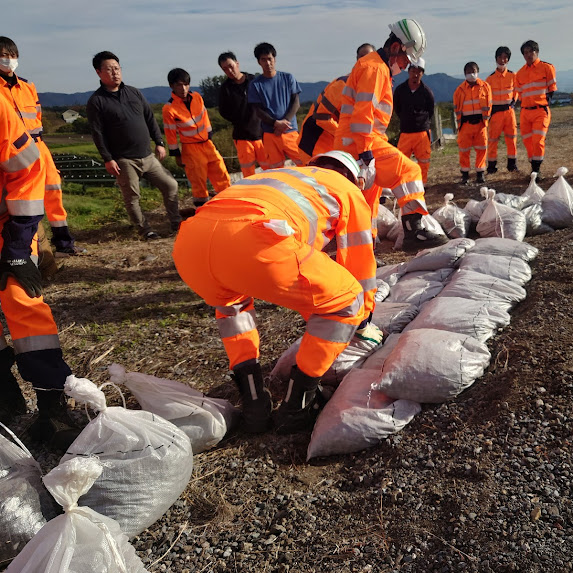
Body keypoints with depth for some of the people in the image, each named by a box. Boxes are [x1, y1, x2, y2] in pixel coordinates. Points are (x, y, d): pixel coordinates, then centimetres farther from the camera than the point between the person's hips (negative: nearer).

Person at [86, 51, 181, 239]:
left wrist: (159, 142, 10)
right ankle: (144, 230, 17)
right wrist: (108, 159, -13)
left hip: (147, 156, 5)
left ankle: (176, 223, 18)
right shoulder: (96, 101, -5)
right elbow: (97, 133, -8)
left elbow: (150, 119, 16)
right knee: (132, 197, 1)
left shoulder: (134, 92, 12)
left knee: (171, 185, 5)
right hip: (124, 160, -5)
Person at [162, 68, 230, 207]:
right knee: (198, 181, 1)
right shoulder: (169, 108, -15)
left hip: (207, 143, 6)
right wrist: (176, 155, -4)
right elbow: (170, 133, -8)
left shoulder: (196, 97, 0)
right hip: (191, 148, -5)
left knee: (222, 175, 9)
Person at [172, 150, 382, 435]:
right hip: (254, 243, -6)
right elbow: (360, 263, 32)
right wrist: (363, 323, 49)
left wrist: (314, 320, 64)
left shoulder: (279, 176, 44)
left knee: (230, 300, 40)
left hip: (188, 244, 7)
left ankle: (252, 400, 30)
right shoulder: (349, 191, 28)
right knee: (347, 301, 18)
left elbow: (302, 260, 53)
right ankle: (296, 406, 22)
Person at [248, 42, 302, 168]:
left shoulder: (288, 78, 8)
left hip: (290, 131, 1)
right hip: (270, 133, 0)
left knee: (304, 162, -6)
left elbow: (296, 103, 5)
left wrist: (285, 122, -11)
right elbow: (258, 110, 1)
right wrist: (276, 123, -14)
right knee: (276, 168, 0)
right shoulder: (255, 84, 5)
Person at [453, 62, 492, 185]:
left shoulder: (485, 86, 5)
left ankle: (480, 173, 13)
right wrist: (459, 123, 2)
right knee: (464, 149, 0)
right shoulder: (460, 89, 3)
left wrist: (485, 119, 1)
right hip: (465, 123, -1)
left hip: (480, 122, 1)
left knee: (481, 149, 2)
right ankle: (465, 174, 12)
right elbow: (457, 108, 7)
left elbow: (488, 105, 7)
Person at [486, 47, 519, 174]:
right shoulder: (490, 78, 1)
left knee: (512, 137, 2)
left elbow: (516, 90, 16)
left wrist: (513, 102, 3)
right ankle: (492, 165, 6)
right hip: (495, 111, -1)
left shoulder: (513, 75, 4)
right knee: (492, 139, -2)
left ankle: (512, 164, 11)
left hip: (509, 110, 1)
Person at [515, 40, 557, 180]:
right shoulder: (520, 73, 13)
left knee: (538, 141, -14)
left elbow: (552, 89, 5)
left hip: (541, 111, -4)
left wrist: (546, 104, 4)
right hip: (525, 112, 4)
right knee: (528, 142, 4)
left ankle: (536, 171, -10)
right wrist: (526, 105, 16)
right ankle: (534, 168, 16)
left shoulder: (547, 68, 1)